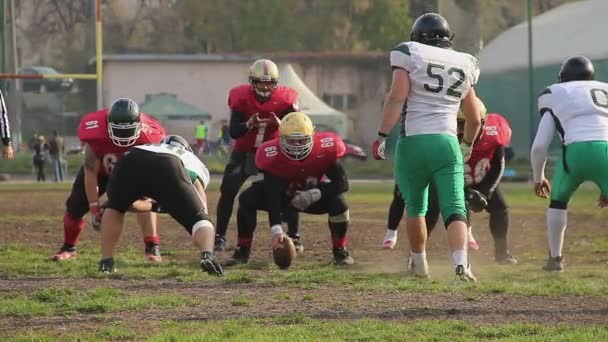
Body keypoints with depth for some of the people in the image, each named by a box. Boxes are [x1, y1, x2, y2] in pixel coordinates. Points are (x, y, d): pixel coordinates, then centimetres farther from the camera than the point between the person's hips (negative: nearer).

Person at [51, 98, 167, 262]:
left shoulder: (146, 136, -38)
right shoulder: (96, 132, -39)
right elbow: (90, 171, -29)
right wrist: (94, 208, -27)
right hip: (100, 169, 1)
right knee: (75, 206, -4)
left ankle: (152, 247, -18)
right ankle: (68, 248, 19)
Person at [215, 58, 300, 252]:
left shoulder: (284, 99, -19)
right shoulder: (241, 97, -20)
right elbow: (233, 132, -22)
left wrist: (281, 125, -45)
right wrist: (248, 125, -44)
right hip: (245, 151, 0)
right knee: (228, 191, -10)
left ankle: (294, 237, 1)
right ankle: (220, 237, -1)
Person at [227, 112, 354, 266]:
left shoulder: (325, 149, -28)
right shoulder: (272, 154, -32)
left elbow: (342, 183, -23)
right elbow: (272, 195, -35)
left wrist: (314, 194, -35)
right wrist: (276, 229, -44)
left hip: (313, 194, 0)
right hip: (283, 194, 0)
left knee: (338, 202, -29)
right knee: (247, 199, -25)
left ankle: (340, 251, -5)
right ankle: (242, 251, -8)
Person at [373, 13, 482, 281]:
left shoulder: (410, 55, 2)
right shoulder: (464, 64, 15)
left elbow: (396, 97, -11)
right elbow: (474, 119, 22)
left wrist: (382, 136, -8)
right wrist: (467, 145, 40)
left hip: (414, 142, -2)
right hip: (447, 143, 2)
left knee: (416, 207, 17)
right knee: (454, 209, -3)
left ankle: (419, 264, 29)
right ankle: (461, 264, -22)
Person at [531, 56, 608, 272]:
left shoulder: (555, 96, 21)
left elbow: (539, 147, 18)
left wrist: (538, 177, 35)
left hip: (576, 151, -1)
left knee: (558, 201, 27)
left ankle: (555, 258, 25)